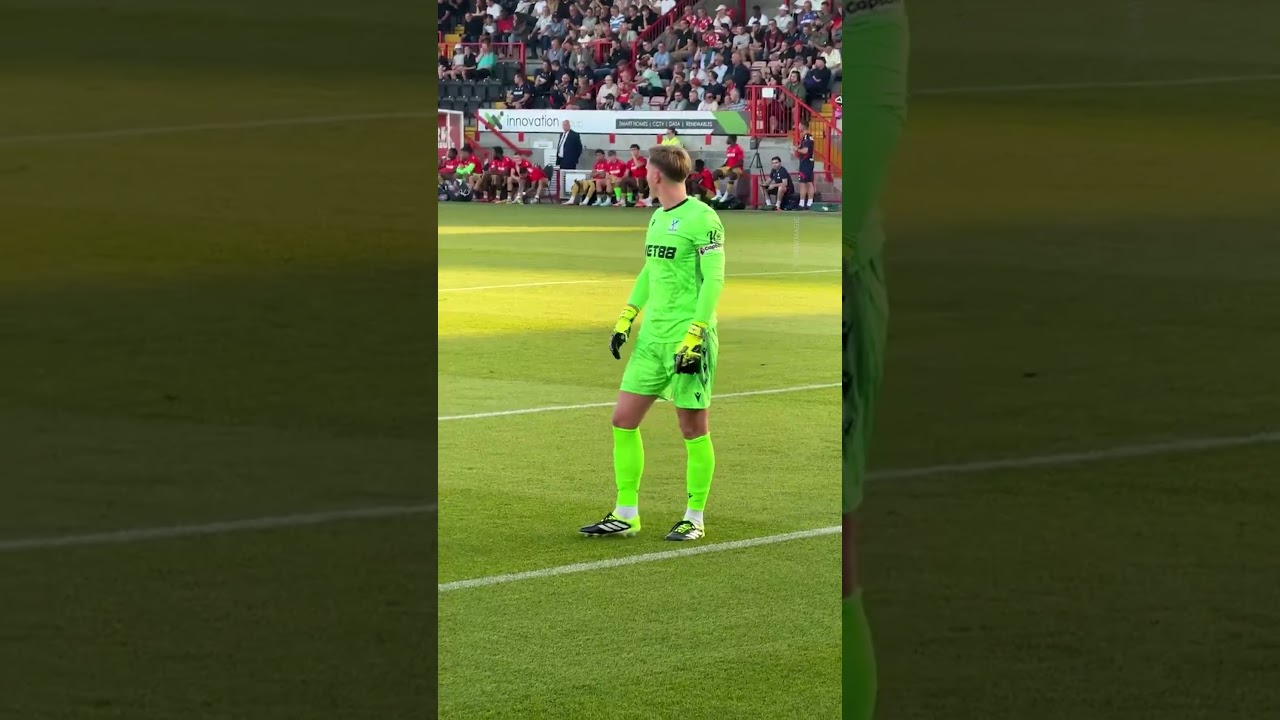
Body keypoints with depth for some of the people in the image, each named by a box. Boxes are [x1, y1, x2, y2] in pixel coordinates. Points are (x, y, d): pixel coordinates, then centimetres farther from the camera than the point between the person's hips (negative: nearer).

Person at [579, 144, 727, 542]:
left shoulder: (701, 218, -12)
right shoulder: (658, 217, 14)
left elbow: (714, 280, -16)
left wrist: (695, 336, -20)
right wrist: (626, 318, 19)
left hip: (688, 337, -9)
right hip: (652, 335, 9)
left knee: (692, 426, 0)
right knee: (623, 419, 5)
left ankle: (695, 519, 10)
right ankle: (625, 516, 12)